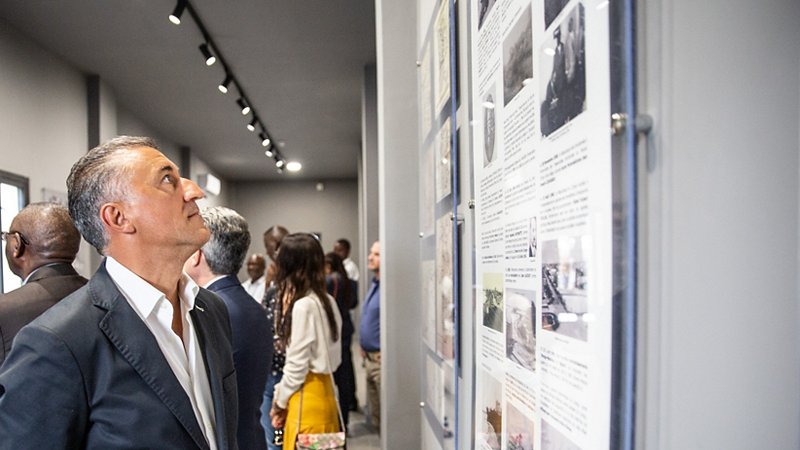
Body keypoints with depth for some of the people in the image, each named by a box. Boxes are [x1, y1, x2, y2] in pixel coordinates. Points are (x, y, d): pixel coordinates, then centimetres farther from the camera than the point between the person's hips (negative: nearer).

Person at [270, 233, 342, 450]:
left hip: (307, 394, -8)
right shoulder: (327, 301, 6)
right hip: (324, 389, 8)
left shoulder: (303, 305, -18)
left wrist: (280, 400, -1)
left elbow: (297, 363, -16)